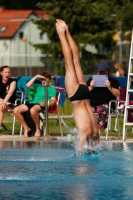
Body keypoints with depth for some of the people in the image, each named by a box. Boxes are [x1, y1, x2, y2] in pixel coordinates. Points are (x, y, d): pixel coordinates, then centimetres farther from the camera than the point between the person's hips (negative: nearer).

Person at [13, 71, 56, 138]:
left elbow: (53, 101, 2)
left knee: (33, 110, -43)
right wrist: (36, 76, 11)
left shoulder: (52, 89, 18)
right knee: (16, 110, -21)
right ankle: (26, 128, -4)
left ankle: (38, 129, -21)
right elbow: (28, 85, 12)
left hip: (41, 105, -5)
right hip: (32, 103, 6)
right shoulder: (38, 87, 31)